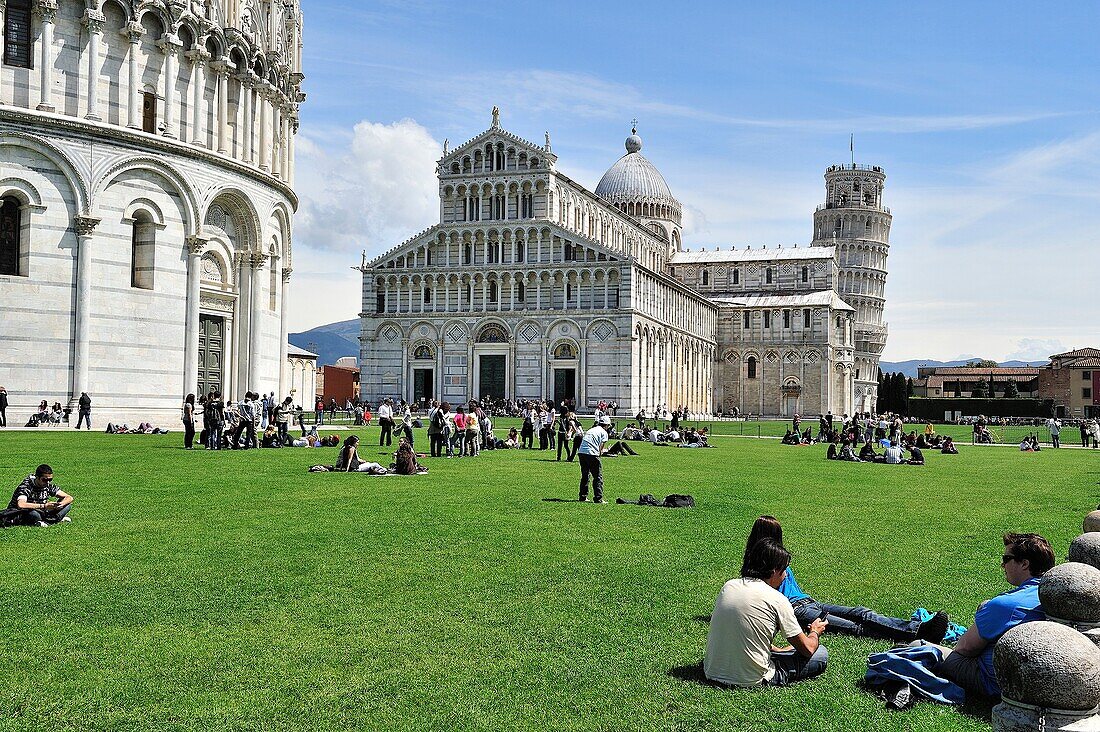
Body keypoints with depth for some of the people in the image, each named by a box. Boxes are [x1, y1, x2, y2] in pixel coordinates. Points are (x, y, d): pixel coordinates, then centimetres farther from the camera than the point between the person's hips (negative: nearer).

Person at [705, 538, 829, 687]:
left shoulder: (728, 586, 3)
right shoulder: (777, 599, -13)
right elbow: (807, 649, -4)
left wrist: (776, 650, 23)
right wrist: (815, 632, 18)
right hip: (750, 679, -5)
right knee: (821, 654, 8)